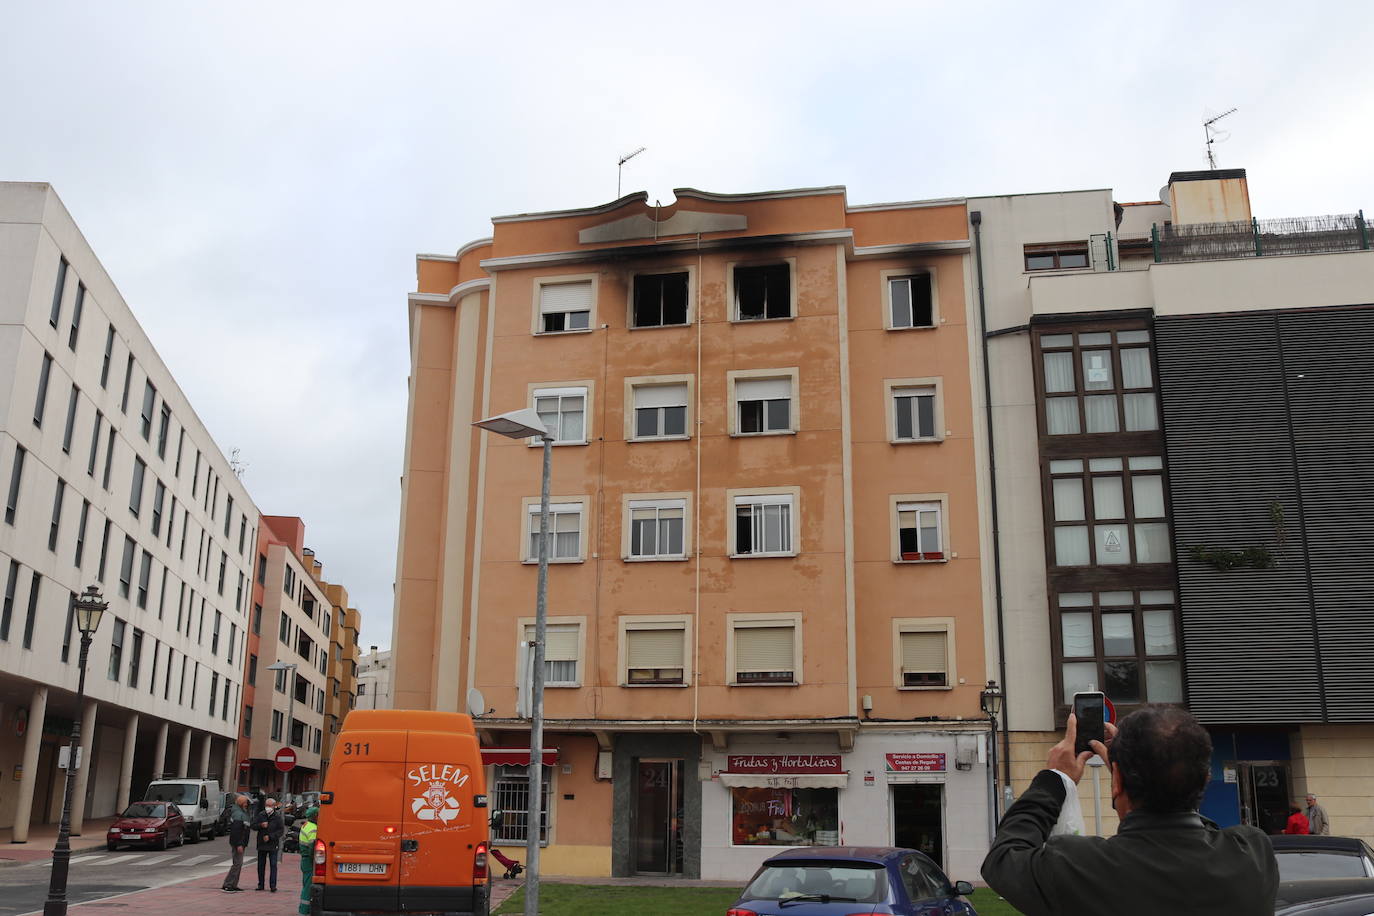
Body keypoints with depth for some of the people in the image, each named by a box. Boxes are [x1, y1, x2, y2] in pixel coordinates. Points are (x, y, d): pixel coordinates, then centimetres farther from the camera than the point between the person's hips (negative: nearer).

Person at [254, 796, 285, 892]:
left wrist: (270, 837, -16)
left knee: (273, 865, -5)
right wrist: (260, 825, -15)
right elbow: (253, 826, 5)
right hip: (261, 844, 3)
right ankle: (260, 884, 21)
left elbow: (281, 830, -7)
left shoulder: (277, 817, -5)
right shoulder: (260, 815, 4)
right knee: (261, 865, 11)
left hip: (273, 845, -3)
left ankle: (273, 886, -2)